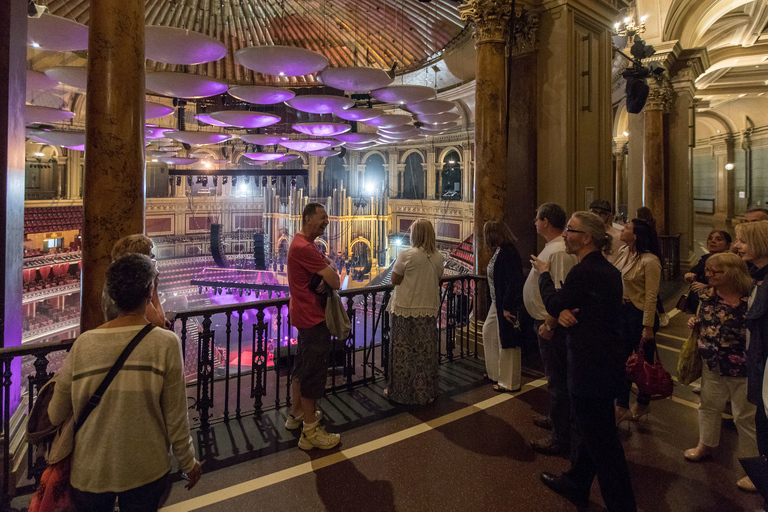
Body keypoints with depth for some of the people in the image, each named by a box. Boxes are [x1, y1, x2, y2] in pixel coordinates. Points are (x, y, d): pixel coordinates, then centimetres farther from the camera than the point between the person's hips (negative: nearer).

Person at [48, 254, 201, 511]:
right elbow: (175, 418, -14)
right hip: (146, 472, -2)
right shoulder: (166, 343, -21)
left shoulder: (83, 344, -14)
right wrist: (188, 463, 2)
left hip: (90, 473, 2)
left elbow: (55, 415, -3)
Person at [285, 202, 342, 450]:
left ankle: (296, 414, 39)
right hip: (313, 318, -11)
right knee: (313, 372, -2)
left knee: (303, 367, 22)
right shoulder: (304, 247, -22)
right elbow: (335, 281, -24)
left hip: (305, 315, 11)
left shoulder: (306, 244, 13)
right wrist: (329, 275, -2)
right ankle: (310, 432, 10)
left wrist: (325, 278, -12)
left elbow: (331, 266, 9)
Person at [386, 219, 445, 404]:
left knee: (403, 352, 9)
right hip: (429, 310, 4)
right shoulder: (438, 257, 0)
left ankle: (400, 392, 21)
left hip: (405, 309, -4)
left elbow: (394, 280, -9)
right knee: (426, 352, 14)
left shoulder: (406, 256, -16)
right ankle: (426, 392, 26)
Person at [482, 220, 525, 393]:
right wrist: (498, 304, 15)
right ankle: (495, 372, 36)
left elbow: (514, 281, -26)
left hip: (506, 304, -11)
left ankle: (510, 383, 17)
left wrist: (507, 307, -24)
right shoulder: (498, 251, 9)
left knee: (507, 341, 1)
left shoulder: (506, 253, -22)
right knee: (488, 332, 21)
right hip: (497, 303, 11)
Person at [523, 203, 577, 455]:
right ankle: (556, 418, 42)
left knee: (557, 380, 0)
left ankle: (561, 438, 12)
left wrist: (549, 325, -24)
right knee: (555, 378, 24)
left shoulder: (560, 252, -23)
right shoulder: (552, 247, 10)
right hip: (545, 322, 11)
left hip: (552, 326, -11)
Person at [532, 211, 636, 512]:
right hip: (607, 360, 10)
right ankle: (576, 485, 42)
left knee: (600, 441, 4)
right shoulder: (608, 270, 7)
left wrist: (544, 273, 5)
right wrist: (563, 312, -12)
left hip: (591, 367, -10)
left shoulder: (584, 272, -23)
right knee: (587, 429, 24)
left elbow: (554, 303, -10)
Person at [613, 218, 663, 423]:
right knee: (622, 360, 11)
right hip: (621, 310, 7)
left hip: (639, 313, -7)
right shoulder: (623, 252, 3)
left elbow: (651, 296, -18)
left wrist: (648, 327, -16)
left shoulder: (649, 261, -19)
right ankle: (621, 408, 21)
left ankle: (642, 402, 33)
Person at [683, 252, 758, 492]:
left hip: (742, 372, -6)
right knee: (709, 405, 22)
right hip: (712, 365, 6)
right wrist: (695, 324, -8)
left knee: (746, 417, 9)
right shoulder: (709, 294, -2)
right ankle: (706, 445, 45)